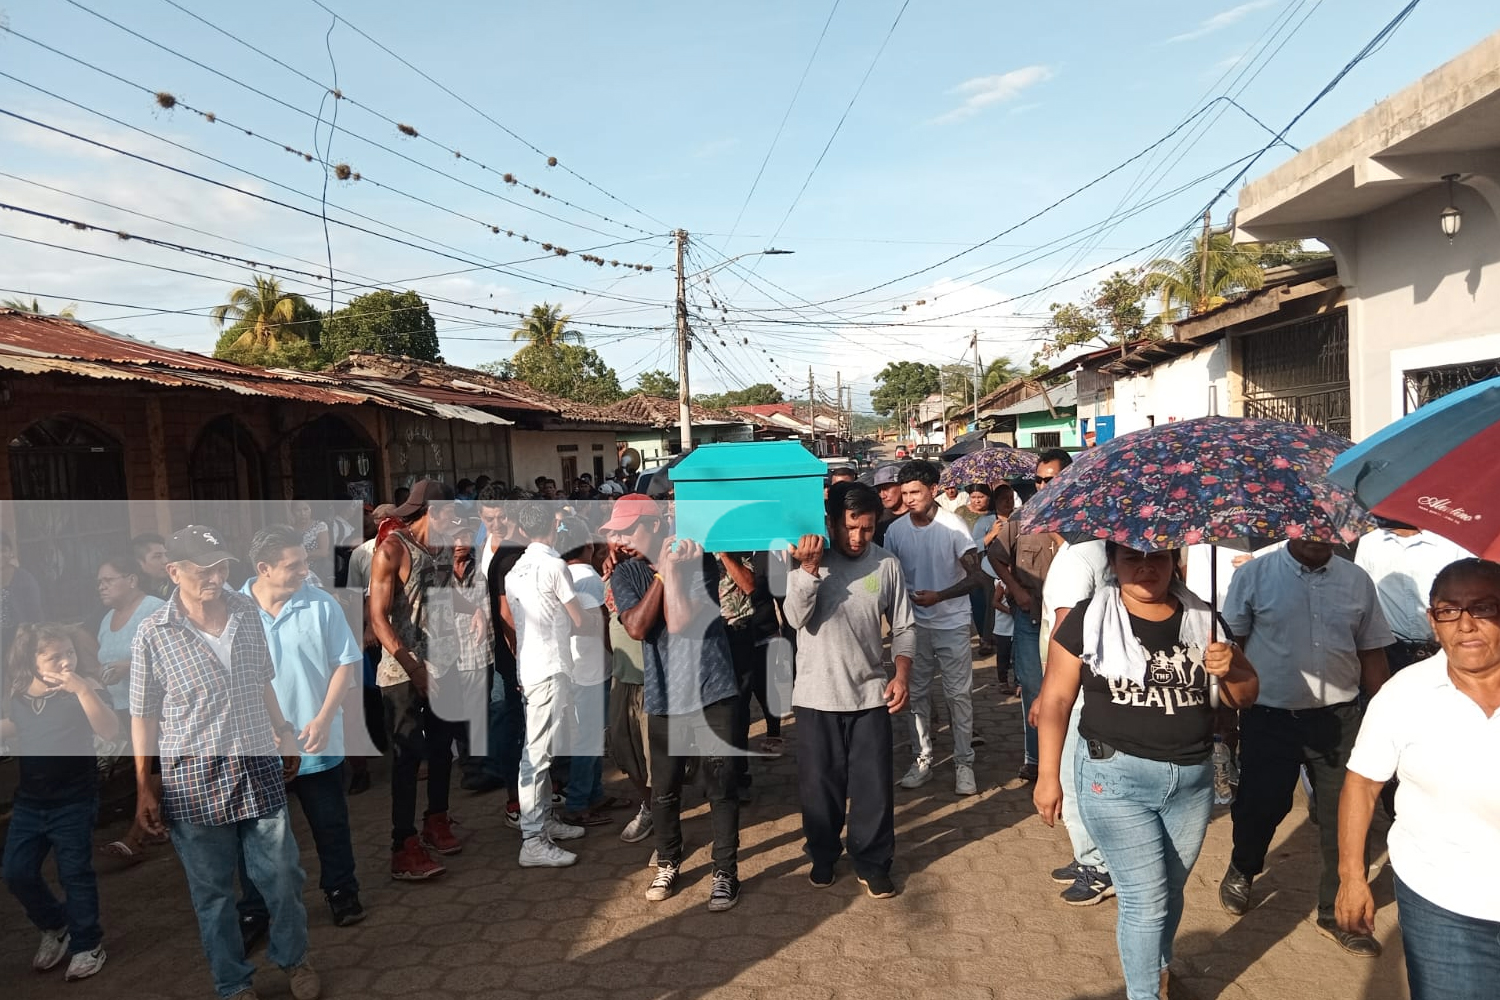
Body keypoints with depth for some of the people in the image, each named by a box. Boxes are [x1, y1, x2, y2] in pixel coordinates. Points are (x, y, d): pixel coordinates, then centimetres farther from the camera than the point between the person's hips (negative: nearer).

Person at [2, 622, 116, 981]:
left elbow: (110, 730, -30)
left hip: (73, 802, -6)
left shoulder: (84, 688, -15)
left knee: (75, 874, 3)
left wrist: (80, 689, -37)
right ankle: (55, 927, 35)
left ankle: (87, 944, 20)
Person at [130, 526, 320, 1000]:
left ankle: (293, 958, 38)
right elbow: (143, 715, -5)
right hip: (193, 781, -3)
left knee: (283, 877, 13)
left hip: (259, 768, 3)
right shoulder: (153, 634, -14)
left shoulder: (247, 611, -2)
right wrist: (144, 787, -3)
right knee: (213, 892, 14)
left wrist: (284, 735, 16)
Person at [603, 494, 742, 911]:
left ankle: (725, 871, 21)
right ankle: (668, 862, 35)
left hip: (710, 693, -3)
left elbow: (679, 621, -21)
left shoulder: (698, 561, -10)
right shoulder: (625, 574, 3)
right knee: (664, 789, 13)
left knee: (721, 786, 5)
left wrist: (671, 569, -18)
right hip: (663, 697, 4)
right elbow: (636, 627, -13)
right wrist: (661, 573, -13)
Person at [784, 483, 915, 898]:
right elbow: (797, 618, -17)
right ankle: (823, 855, 32)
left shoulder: (887, 564, -3)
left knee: (873, 785, 5)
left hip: (870, 693, 1)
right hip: (816, 694, 0)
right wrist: (810, 569, -27)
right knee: (819, 783, 12)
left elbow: (904, 627, 4)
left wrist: (902, 674, -8)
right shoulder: (806, 558, -6)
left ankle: (872, 863, 23)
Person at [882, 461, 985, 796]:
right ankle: (922, 760, 22)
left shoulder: (953, 527, -12)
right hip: (914, 624, 3)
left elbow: (975, 575, -14)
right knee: (914, 693, 9)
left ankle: (963, 763, 13)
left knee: (959, 694, 2)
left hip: (952, 624, -3)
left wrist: (939, 596, -27)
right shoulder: (895, 530, -3)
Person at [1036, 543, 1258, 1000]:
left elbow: (1247, 695, 9)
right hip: (1117, 776, -4)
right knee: (1147, 897, -2)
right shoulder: (1088, 619, -7)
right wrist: (1049, 775, -6)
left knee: (1171, 892, 17)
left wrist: (1229, 669, -14)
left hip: (1193, 777, 4)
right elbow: (1056, 698, -4)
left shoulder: (1202, 618, 3)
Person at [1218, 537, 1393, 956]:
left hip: (1338, 719, 2)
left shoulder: (1357, 581, 3)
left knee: (1344, 816, 6)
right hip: (1269, 718, -2)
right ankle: (1241, 871, 39)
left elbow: (1371, 654, 9)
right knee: (1259, 806, 9)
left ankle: (1337, 912, 26)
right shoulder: (1254, 574, -6)